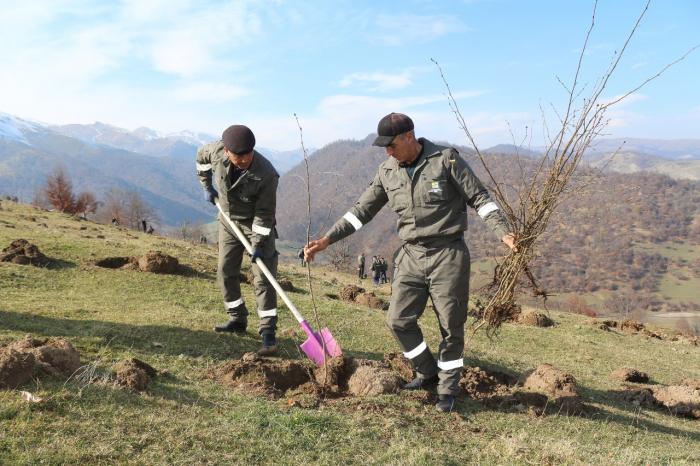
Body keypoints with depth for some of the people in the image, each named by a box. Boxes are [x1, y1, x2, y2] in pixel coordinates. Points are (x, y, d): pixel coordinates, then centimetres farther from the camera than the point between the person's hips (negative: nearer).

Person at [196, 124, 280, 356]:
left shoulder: (266, 175, -32)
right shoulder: (217, 151, -19)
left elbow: (264, 213, -23)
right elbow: (201, 156, 7)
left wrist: (258, 244, -26)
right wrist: (207, 186, 6)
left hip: (257, 224, -5)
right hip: (228, 220, 5)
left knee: (263, 277, -10)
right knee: (225, 273, 9)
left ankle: (268, 332, -7)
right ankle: (237, 319, 24)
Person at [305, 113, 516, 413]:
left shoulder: (446, 160, -7)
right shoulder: (387, 172, 6)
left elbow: (479, 198, -5)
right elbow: (362, 211, 9)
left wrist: (502, 232, -18)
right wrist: (327, 239, 3)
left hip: (448, 254, -4)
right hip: (411, 255, 5)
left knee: (451, 326, 2)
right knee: (398, 320, 1)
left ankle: (447, 388, 22)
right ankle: (428, 374, 24)